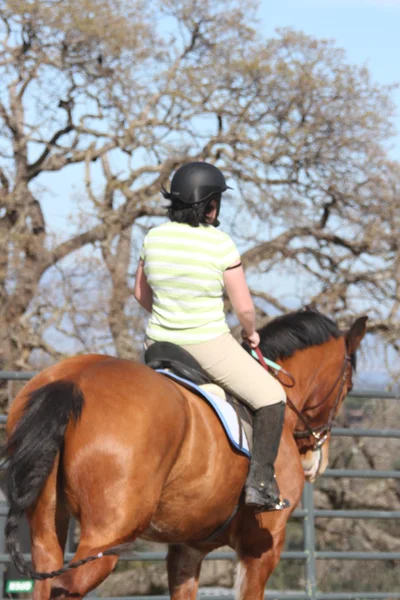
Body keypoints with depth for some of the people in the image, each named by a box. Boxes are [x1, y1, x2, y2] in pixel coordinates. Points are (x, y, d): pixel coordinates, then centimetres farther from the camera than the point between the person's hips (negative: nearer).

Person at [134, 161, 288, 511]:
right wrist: (250, 333, 9)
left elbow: (141, 294, 11)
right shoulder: (220, 244, -16)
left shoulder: (154, 238, -2)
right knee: (272, 397, 8)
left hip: (160, 345, 5)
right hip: (209, 347, -5)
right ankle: (260, 482, 0)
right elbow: (244, 307, -12)